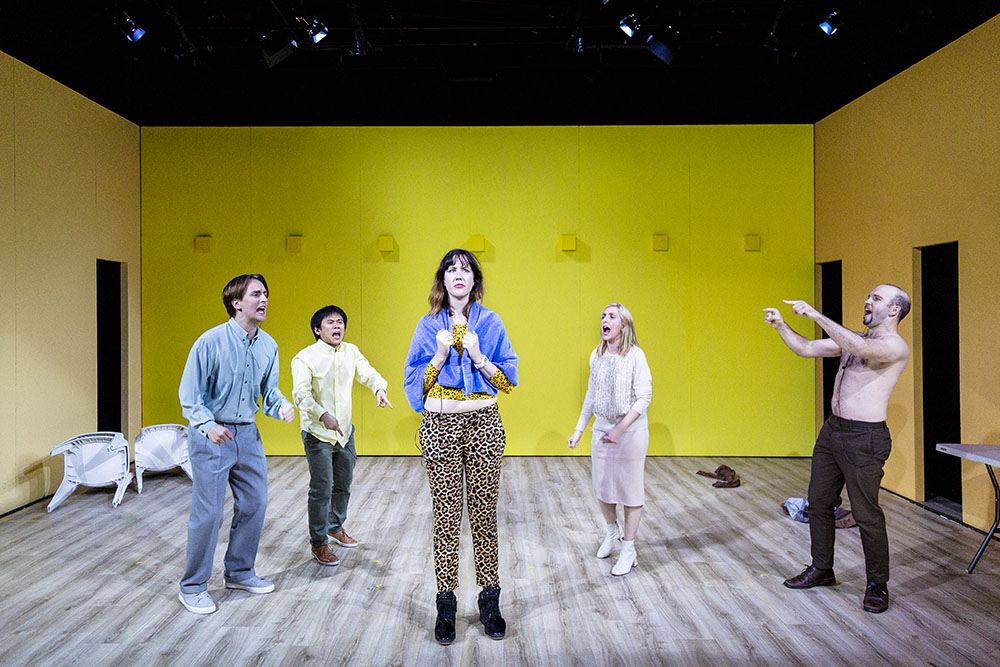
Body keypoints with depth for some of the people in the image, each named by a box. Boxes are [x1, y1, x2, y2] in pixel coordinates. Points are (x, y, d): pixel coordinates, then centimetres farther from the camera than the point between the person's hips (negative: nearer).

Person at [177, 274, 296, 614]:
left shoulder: (268, 345, 2)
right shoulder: (210, 341, -15)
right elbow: (189, 394, -12)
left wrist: (281, 406, -12)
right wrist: (208, 425, -26)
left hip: (247, 434, 6)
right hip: (211, 436, -6)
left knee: (254, 504, 12)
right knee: (208, 512, -2)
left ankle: (239, 572, 32)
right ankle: (192, 587, 16)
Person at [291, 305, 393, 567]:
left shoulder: (351, 352, 5)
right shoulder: (305, 357, -14)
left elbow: (368, 373, 8)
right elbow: (301, 394, -23)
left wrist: (379, 388, -16)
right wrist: (323, 414, -39)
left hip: (344, 432, 6)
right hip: (318, 434, -6)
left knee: (343, 485, 19)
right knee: (322, 489, -2)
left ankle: (335, 527, 42)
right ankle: (318, 543, 14)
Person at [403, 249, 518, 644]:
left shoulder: (490, 322, 6)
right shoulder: (428, 326, 6)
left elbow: (509, 380, 3)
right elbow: (415, 383, 3)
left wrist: (478, 356, -12)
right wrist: (441, 354, -11)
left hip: (484, 424, 0)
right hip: (440, 426, 0)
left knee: (484, 513, 5)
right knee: (446, 516, 3)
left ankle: (490, 602, 18)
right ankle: (446, 607, 15)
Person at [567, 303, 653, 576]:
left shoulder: (635, 355, -13)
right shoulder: (597, 356, 4)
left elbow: (644, 397, -14)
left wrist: (620, 429, -20)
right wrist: (579, 430, 12)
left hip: (631, 431, -5)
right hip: (601, 430, 5)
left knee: (630, 488, 3)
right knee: (602, 485, 12)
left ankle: (628, 550, 15)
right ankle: (612, 531, 39)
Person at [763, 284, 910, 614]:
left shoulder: (895, 346, -12)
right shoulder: (852, 338, 14)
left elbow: (860, 348, -32)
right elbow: (806, 348, 17)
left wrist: (816, 315, -31)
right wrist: (781, 326, 3)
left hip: (864, 438, -8)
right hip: (832, 429, 8)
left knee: (866, 513, -1)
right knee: (819, 503, 14)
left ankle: (877, 584, 17)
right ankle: (821, 569, 30)